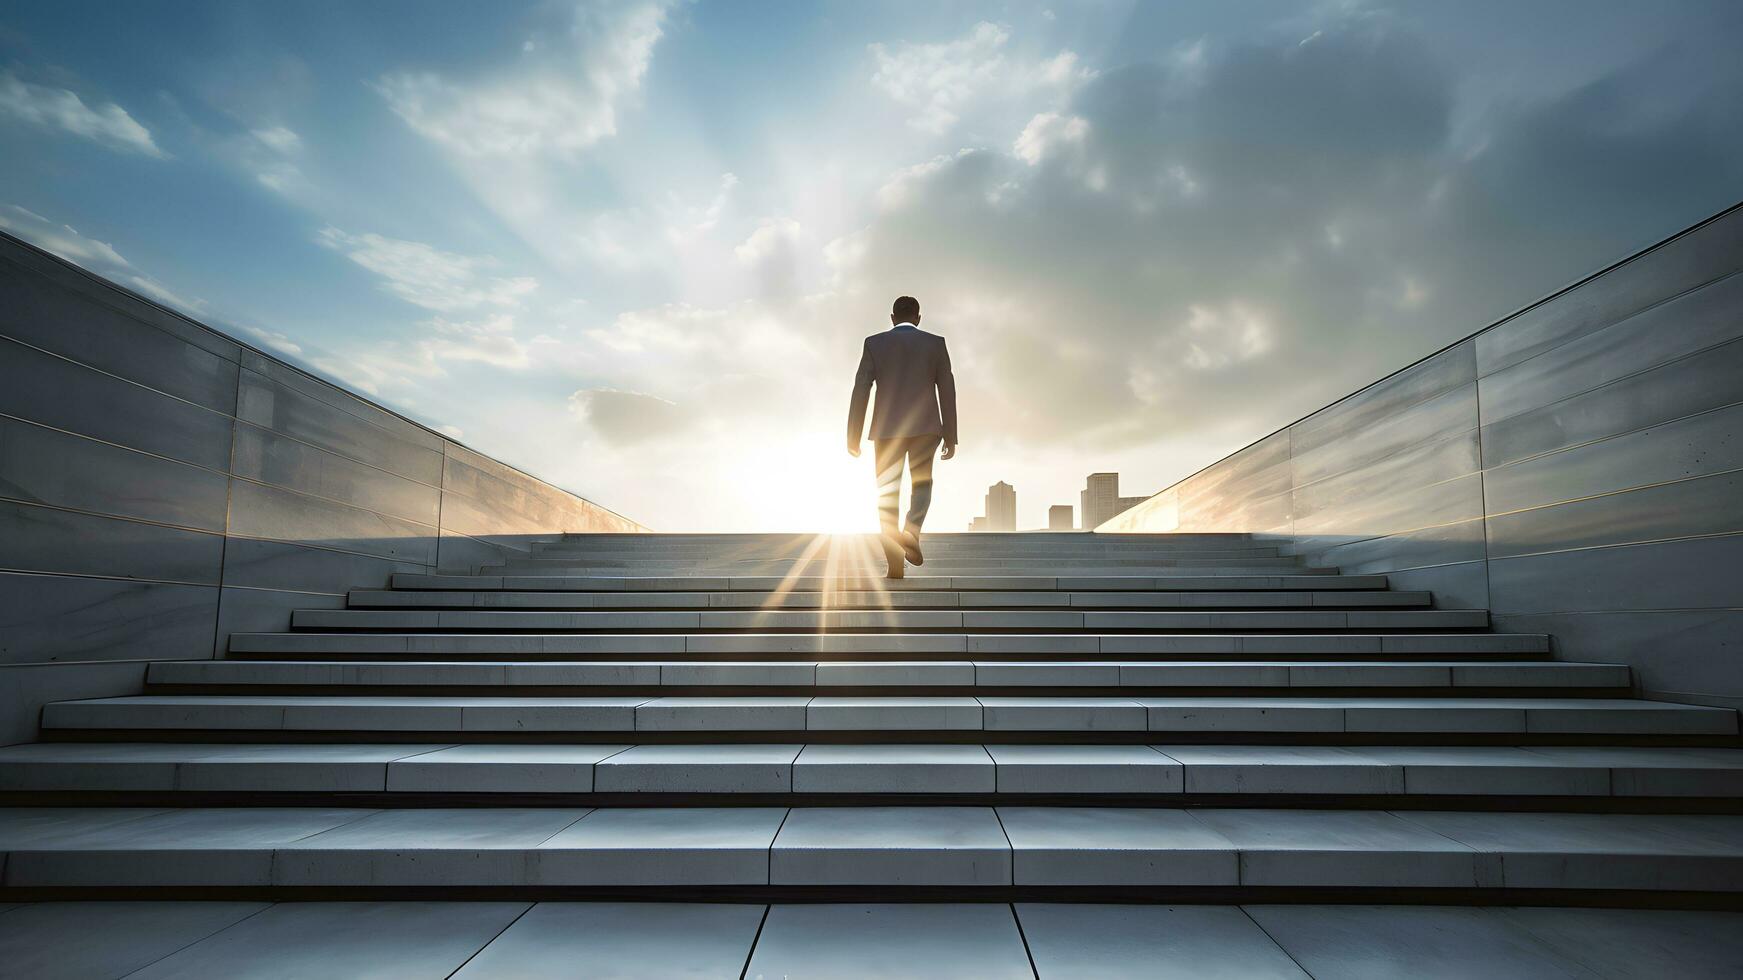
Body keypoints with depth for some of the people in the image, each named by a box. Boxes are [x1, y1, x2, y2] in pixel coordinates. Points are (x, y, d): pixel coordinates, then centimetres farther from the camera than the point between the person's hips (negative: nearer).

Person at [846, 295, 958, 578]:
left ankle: (895, 564, 1)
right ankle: (912, 530, -10)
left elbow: (860, 390, -1)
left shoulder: (874, 343, 3)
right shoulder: (935, 343, 4)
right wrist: (950, 436, 6)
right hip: (926, 427, 0)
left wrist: (853, 436, 2)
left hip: (887, 428, 0)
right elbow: (947, 391, 1)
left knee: (887, 494, 6)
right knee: (922, 484, 18)